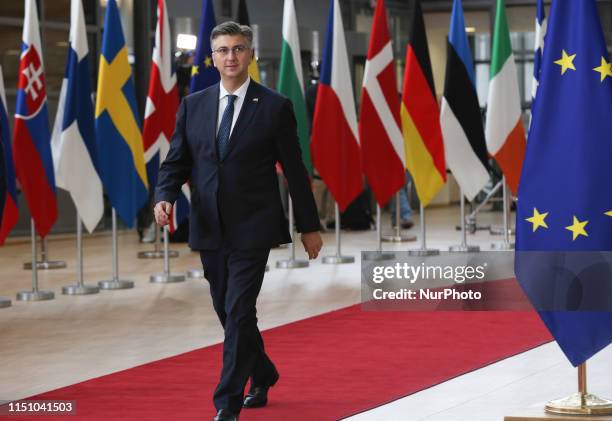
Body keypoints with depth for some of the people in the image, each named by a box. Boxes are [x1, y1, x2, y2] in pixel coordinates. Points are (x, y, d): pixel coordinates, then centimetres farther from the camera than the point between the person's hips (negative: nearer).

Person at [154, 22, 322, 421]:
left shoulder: (275, 107, -3)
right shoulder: (193, 105, 6)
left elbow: (295, 170, 0)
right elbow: (176, 162, 7)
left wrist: (310, 227, 4)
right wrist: (165, 197, -14)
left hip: (252, 229, -4)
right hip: (210, 230, 4)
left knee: (239, 313, -10)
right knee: (230, 313, 14)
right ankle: (263, 375, 37)